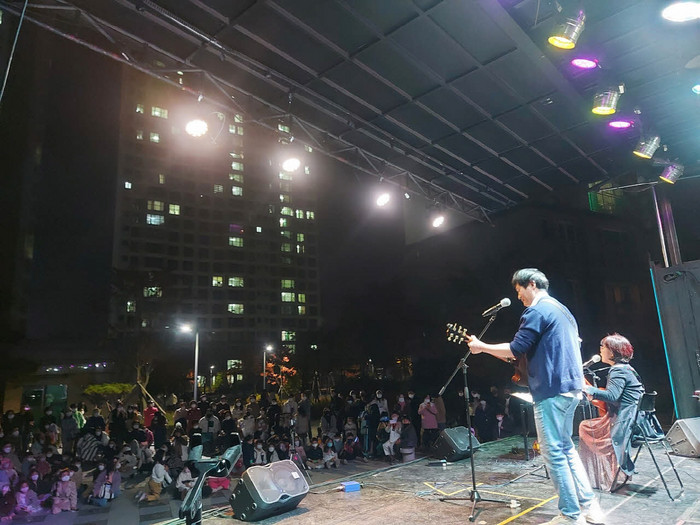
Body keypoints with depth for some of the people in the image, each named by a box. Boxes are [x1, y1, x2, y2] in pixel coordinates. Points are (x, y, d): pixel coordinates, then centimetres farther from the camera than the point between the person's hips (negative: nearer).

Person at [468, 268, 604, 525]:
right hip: (571, 387, 10)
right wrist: (528, 363, 25)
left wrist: (481, 346, -4)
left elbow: (516, 348, -14)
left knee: (553, 452, -1)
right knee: (566, 447, 18)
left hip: (552, 389, -10)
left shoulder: (537, 310, -11)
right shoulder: (562, 310, 19)